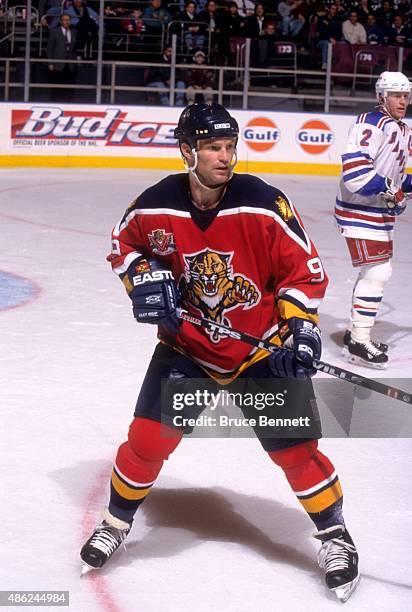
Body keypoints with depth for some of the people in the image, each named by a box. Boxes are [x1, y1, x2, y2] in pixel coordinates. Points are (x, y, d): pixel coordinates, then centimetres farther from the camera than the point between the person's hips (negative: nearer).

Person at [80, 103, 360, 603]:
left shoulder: (264, 205, -19)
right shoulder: (156, 206, -13)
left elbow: (303, 269, -11)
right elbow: (124, 244, 8)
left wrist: (300, 326, -20)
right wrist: (143, 276, -10)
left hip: (262, 349, -1)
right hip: (187, 344, 2)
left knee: (294, 446, -3)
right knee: (148, 437, -3)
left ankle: (334, 534, 19)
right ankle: (117, 521, 23)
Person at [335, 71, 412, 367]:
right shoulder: (371, 123, -17)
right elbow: (354, 165, -27)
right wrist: (388, 189, -27)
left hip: (381, 213, 10)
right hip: (360, 211, -10)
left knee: (376, 271, 17)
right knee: (378, 271, -14)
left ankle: (356, 330, 31)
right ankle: (359, 343, -8)